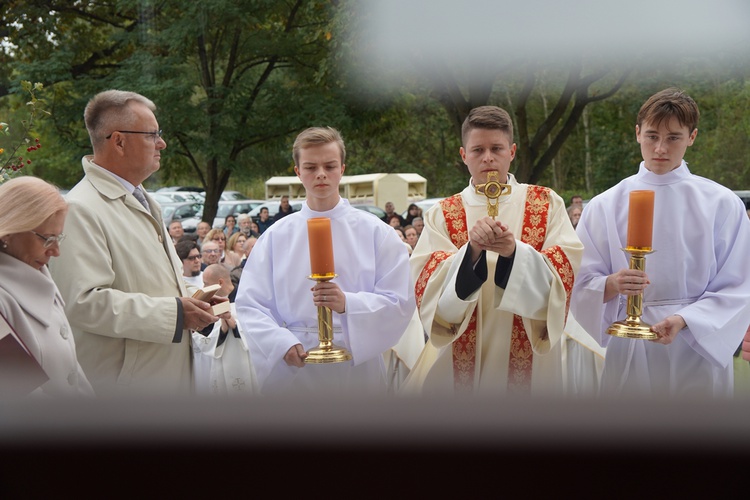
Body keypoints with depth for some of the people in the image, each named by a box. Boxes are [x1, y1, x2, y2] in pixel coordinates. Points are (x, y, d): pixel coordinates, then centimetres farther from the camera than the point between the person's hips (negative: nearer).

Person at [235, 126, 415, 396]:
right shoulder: (276, 236, 3)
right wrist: (283, 343, -17)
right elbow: (250, 304, 0)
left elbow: (399, 302, -5)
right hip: (292, 368, 1)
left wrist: (347, 303, -22)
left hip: (357, 366, 0)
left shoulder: (375, 232, 0)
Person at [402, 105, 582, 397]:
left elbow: (567, 273, -8)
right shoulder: (442, 215, 1)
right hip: (461, 358, 0)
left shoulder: (546, 204, 3)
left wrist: (515, 252, -24)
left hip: (530, 356, 0)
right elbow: (428, 291, -10)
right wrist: (472, 250, -25)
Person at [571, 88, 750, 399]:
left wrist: (683, 321, -18)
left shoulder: (721, 204, 0)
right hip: (628, 354, 0)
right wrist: (612, 285, -23)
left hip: (700, 347, 0)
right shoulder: (605, 206, 1)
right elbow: (583, 285, -2)